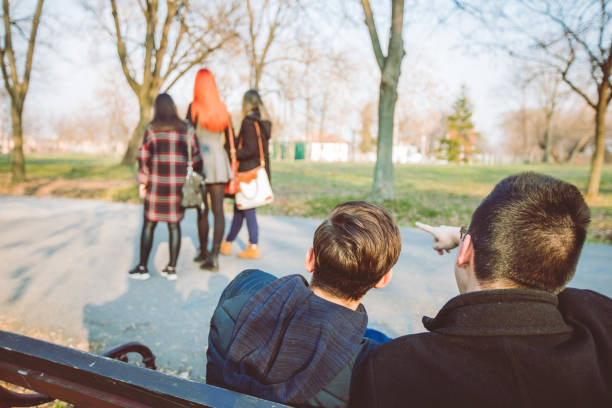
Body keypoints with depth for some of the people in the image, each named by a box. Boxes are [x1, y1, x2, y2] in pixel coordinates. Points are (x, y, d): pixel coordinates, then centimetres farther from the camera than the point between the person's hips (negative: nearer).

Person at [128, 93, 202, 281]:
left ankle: (142, 268, 11)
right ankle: (172, 268, 10)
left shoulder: (152, 128, -3)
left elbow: (143, 156, -4)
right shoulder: (186, 129, 3)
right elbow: (196, 156, 2)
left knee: (149, 224, 7)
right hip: (179, 182, 2)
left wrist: (143, 181, 3)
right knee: (174, 224, 8)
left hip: (157, 182, -2)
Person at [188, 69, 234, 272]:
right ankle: (214, 255, -4)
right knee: (218, 210, 1)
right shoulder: (222, 108, 6)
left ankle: (204, 252, 21)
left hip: (201, 161, -3)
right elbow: (229, 138, 9)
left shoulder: (194, 107, -7)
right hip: (219, 161, 4)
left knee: (202, 211, 8)